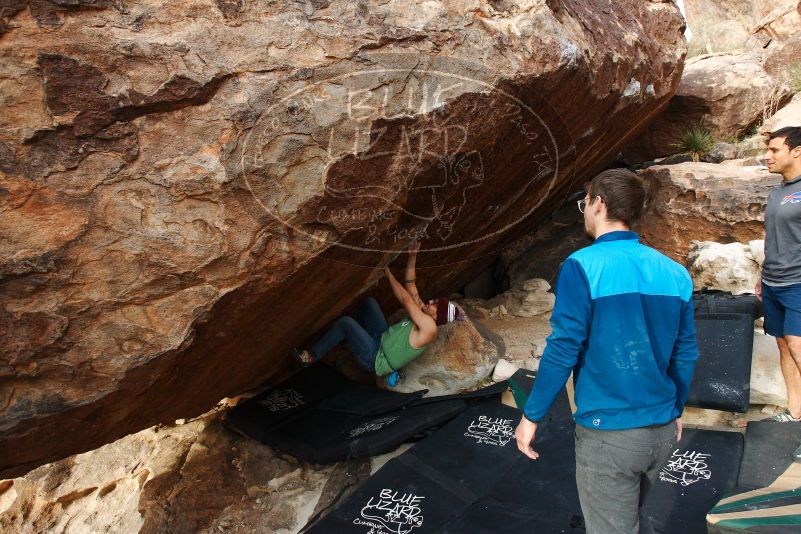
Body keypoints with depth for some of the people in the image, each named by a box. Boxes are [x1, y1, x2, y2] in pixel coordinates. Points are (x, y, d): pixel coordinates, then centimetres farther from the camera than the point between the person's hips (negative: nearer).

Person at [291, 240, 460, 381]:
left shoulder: (429, 327, -23)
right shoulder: (423, 313, 2)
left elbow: (406, 300, -23)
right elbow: (410, 286, 3)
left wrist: (388, 273, -16)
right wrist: (412, 256, -7)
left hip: (375, 359, -9)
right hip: (381, 338, 9)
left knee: (345, 322, -21)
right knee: (369, 301, 7)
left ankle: (312, 356, -3)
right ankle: (350, 336, 20)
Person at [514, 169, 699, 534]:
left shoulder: (584, 266, -16)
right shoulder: (674, 273, 2)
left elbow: (563, 350, -17)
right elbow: (685, 354, 9)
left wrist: (531, 416, -6)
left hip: (609, 433, -6)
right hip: (663, 431, 7)